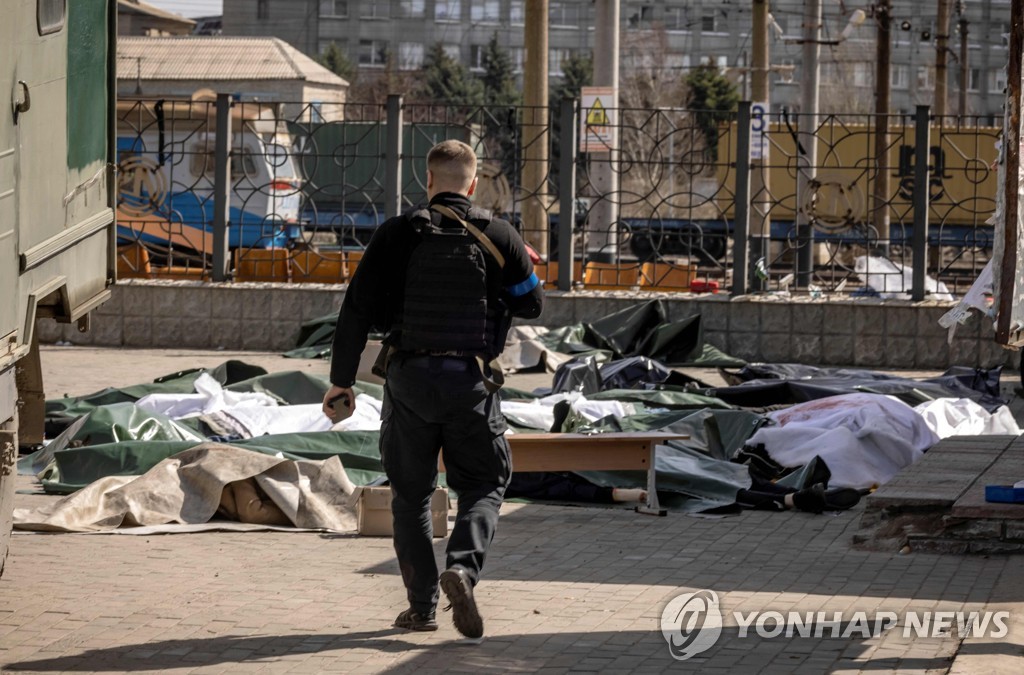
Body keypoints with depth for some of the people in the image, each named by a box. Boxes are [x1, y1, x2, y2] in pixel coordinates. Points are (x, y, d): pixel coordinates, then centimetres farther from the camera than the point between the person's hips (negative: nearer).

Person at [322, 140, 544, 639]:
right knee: (483, 487, 10)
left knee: (411, 494, 13)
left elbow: (358, 311, -4)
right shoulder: (499, 236, -1)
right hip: (473, 383, 0)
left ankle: (422, 606, 11)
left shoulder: (397, 233, -3)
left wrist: (341, 379, 4)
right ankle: (463, 566, -18)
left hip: (409, 378, 0)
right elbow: (532, 304, 10)